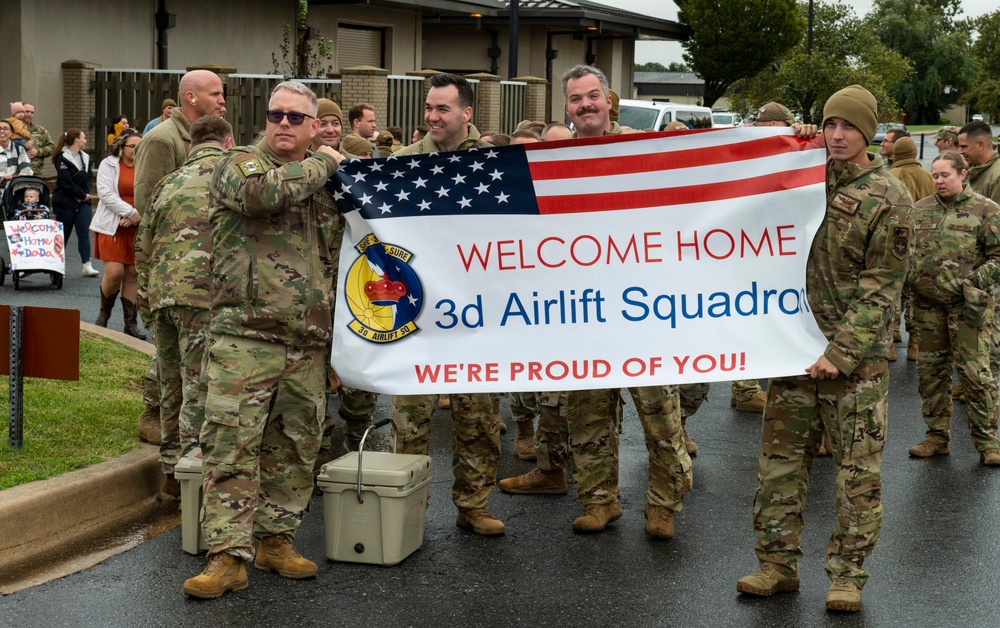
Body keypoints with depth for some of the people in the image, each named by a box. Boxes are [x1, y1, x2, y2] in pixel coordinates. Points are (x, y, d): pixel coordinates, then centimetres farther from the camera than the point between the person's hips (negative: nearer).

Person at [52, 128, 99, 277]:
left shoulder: (85, 157, 13)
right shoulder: (63, 158, -10)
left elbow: (89, 177, 11)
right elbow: (66, 181, -16)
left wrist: (86, 194, -6)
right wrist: (82, 195, -10)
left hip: (83, 202, 5)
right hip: (65, 202, -5)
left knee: (84, 232, -7)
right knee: (63, 234, 5)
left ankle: (87, 266, -12)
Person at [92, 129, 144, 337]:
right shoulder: (108, 165, 1)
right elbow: (106, 193, -9)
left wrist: (137, 216, -14)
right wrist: (130, 212, -16)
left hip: (137, 227, 3)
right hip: (112, 226, -2)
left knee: (133, 274, 3)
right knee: (114, 272, -11)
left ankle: (131, 323, 9)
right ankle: (104, 313, 14)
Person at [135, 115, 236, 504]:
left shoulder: (169, 183, 22)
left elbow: (143, 247, 21)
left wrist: (146, 305, 26)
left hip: (160, 294, 6)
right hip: (205, 293, -6)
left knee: (172, 388, 15)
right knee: (201, 389, -5)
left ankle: (171, 475, 22)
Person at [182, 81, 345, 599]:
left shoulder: (325, 181, 18)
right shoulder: (240, 164, 2)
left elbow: (336, 255, 27)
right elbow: (263, 191, -22)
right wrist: (323, 165, -8)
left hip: (308, 341, 6)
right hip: (245, 336, -5)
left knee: (295, 447, 10)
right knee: (232, 444, -9)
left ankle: (276, 539, 22)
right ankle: (228, 556, -7)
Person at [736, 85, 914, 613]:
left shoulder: (888, 198, -6)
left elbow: (881, 288, -9)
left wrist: (842, 352, -17)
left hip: (857, 356, -5)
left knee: (858, 467, 1)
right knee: (781, 456, 8)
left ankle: (848, 574, 10)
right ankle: (777, 564, 17)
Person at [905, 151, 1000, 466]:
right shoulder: (920, 209, 10)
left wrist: (972, 281, -16)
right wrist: (906, 276, 0)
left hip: (968, 304, -4)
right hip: (927, 303, 4)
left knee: (975, 372, -3)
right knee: (931, 370, 10)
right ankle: (937, 436, 22)